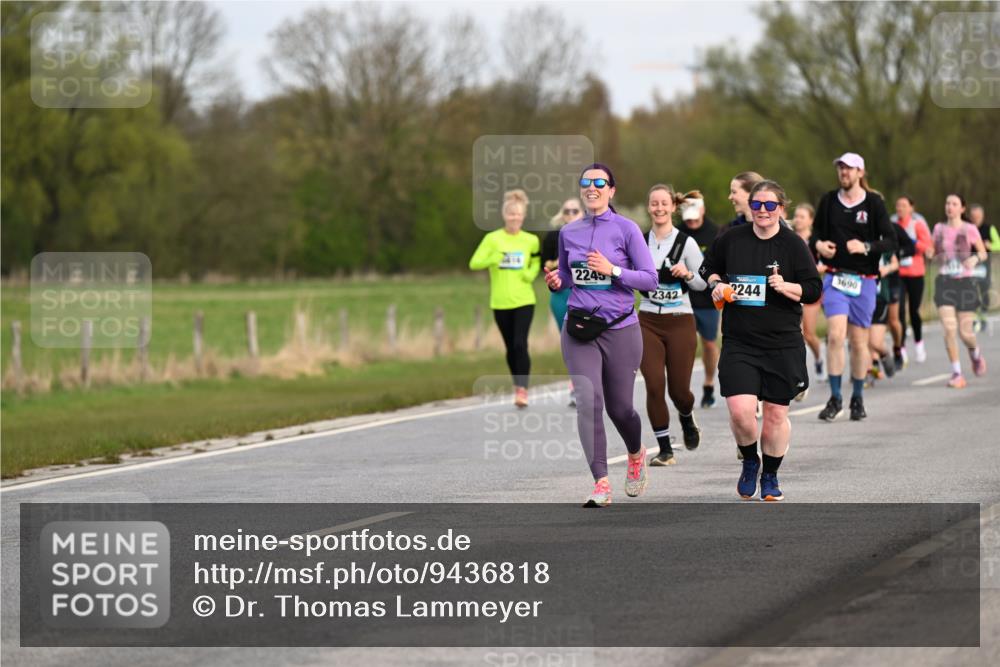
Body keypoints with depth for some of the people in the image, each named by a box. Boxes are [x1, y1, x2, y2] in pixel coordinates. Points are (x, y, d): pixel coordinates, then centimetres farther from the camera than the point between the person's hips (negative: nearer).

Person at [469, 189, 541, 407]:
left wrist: (531, 273, -5)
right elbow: (474, 263, -6)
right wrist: (492, 259, -24)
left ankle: (522, 390, -15)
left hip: (523, 301, -1)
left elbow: (537, 262, 17)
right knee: (511, 348, 8)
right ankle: (517, 386, 25)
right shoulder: (492, 239, -1)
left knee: (520, 344, -14)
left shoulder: (531, 240, 2)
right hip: (500, 302, 1)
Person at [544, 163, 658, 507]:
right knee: (588, 401, -15)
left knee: (619, 407, 7)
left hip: (620, 328, -2)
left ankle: (636, 456, 41)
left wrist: (612, 270, -18)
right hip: (579, 328, 2)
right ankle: (601, 484, -16)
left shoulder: (626, 229, -3)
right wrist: (556, 282, -1)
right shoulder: (568, 232, 8)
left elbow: (650, 279, -5)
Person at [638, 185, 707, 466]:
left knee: (678, 388, 1)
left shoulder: (686, 242, -4)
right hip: (648, 321, 2)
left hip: (680, 321, -2)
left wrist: (687, 274, -19)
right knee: (654, 385, -10)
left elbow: (703, 282, 0)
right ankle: (665, 449, 0)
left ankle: (687, 419, 38)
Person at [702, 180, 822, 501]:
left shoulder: (793, 245, -3)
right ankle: (749, 461, 16)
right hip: (739, 342, 0)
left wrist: (786, 287, -18)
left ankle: (770, 476, 27)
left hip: (782, 344, 0)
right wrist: (716, 284, 0)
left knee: (776, 414, 7)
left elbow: (813, 290, -2)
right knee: (740, 410, -14)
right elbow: (709, 267, 20)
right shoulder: (731, 239, 2)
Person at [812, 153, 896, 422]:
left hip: (864, 281, -1)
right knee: (835, 335, -15)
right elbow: (817, 231, 17)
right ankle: (835, 399, -8)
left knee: (859, 341, 5)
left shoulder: (874, 203, -2)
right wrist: (818, 244, -6)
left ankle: (858, 399, 21)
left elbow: (891, 241, -5)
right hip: (834, 277, 1)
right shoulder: (828, 201, 5)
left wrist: (866, 247, -21)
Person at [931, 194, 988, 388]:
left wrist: (975, 259, -15)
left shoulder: (970, 229, 0)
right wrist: (938, 259, -1)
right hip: (945, 282, 2)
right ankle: (957, 373, -7)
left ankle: (975, 354, 35)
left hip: (966, 282, -2)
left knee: (965, 332, -1)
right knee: (949, 328, -14)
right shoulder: (939, 229, 8)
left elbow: (983, 253, 7)